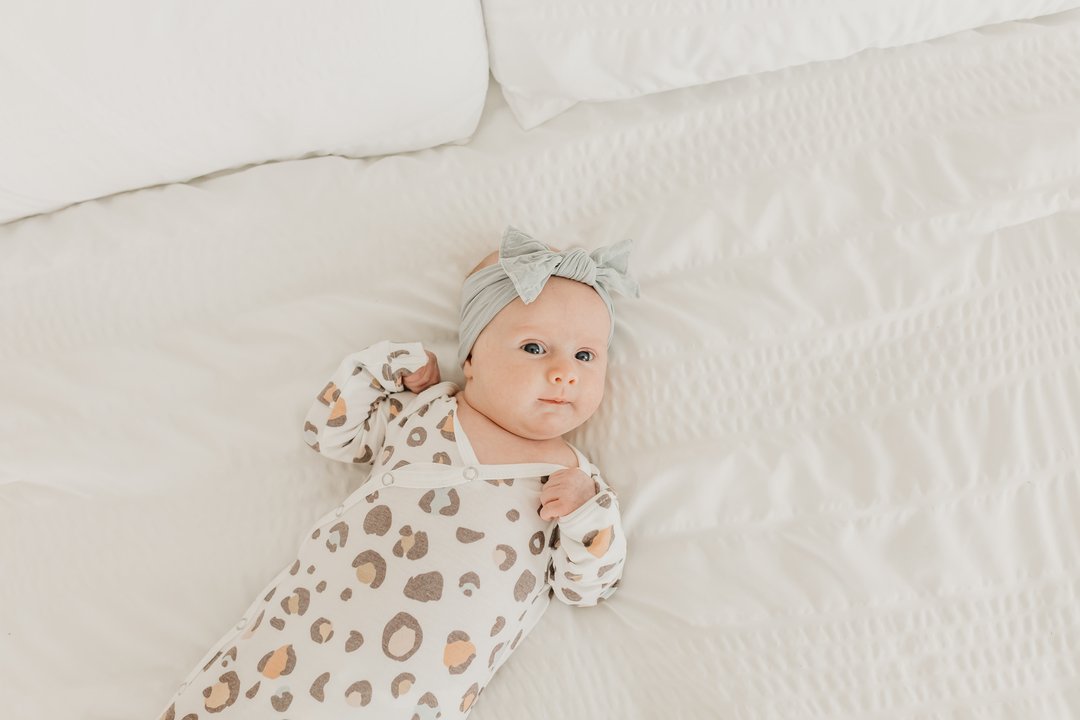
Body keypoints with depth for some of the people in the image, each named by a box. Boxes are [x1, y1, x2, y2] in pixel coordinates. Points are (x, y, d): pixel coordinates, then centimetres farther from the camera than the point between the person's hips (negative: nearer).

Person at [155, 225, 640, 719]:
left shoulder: (575, 479, 3)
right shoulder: (425, 408, 6)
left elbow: (587, 588, 3)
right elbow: (327, 432, 17)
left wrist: (589, 514, -15)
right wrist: (384, 365, 5)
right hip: (321, 613, 1)